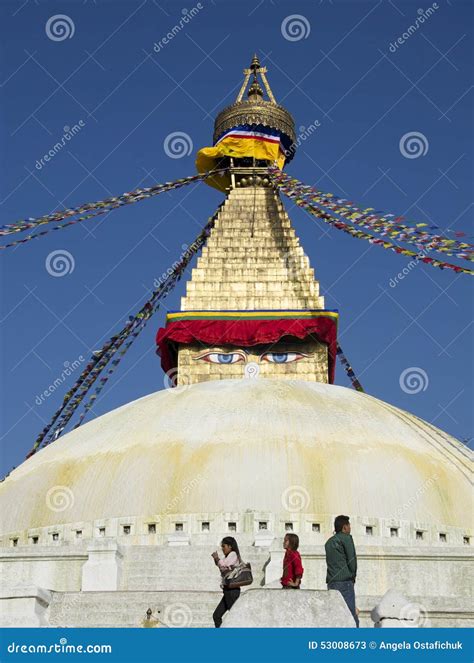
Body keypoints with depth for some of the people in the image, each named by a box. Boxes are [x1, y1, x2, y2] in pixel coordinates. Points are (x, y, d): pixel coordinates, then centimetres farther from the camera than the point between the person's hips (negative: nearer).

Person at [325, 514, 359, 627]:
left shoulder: (329, 541, 20)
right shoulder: (346, 538, -2)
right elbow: (352, 560, -8)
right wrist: (353, 576, 8)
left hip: (331, 582, 7)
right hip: (345, 582, -7)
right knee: (352, 617, -8)